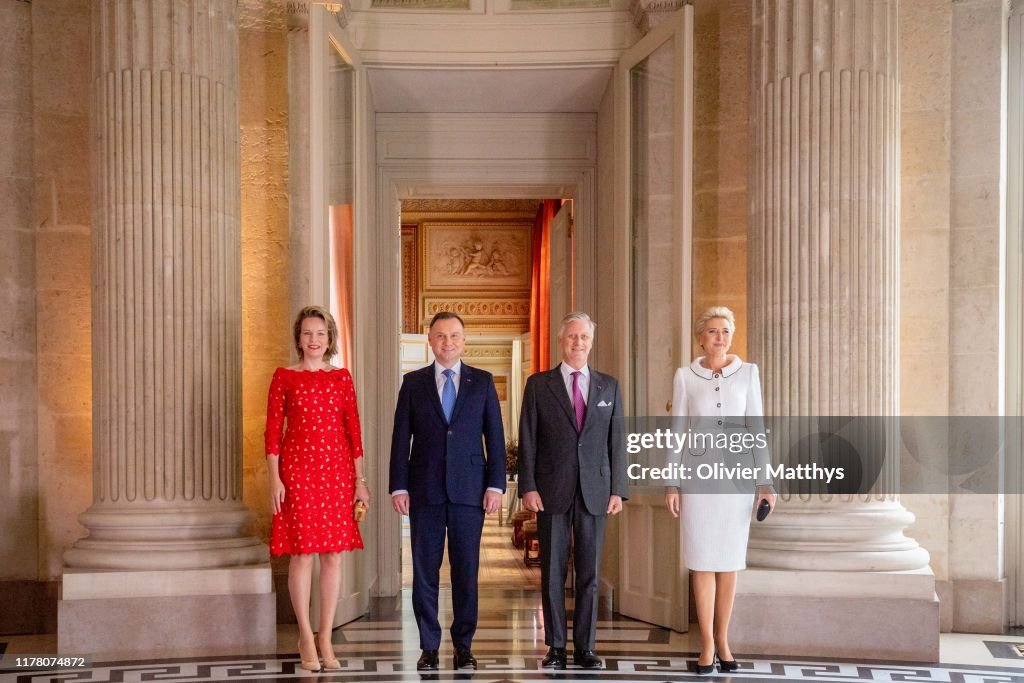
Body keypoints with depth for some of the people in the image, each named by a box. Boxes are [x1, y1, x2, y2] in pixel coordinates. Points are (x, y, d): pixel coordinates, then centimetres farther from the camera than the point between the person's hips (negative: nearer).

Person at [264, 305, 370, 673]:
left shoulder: (341, 377, 8)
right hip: (298, 469, -2)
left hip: (337, 470, 3)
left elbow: (353, 429, 7)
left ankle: (326, 638, 13)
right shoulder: (284, 377, 2)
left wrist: (360, 479, 3)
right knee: (302, 553, -2)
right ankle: (306, 638, 10)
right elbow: (273, 430, 0)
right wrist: (275, 478, -8)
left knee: (334, 556, 3)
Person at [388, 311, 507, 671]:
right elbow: (401, 438, 4)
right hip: (425, 491, 0)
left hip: (469, 490, 0)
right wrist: (398, 487, -2)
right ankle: (429, 647, 12)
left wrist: (496, 485, -4)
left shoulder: (482, 381, 7)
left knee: (466, 570, 3)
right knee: (425, 570, 3)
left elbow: (495, 436, 4)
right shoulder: (413, 382, 7)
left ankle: (464, 646, 13)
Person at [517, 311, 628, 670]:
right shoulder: (539, 385, 4)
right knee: (552, 572, 3)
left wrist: (618, 490, 1)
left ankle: (585, 647, 12)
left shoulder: (609, 386, 9)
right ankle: (556, 647, 11)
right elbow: (527, 440, 1)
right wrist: (528, 487, -7)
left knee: (589, 573, 5)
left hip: (594, 492, 1)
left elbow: (617, 440, 7)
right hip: (552, 492, -1)